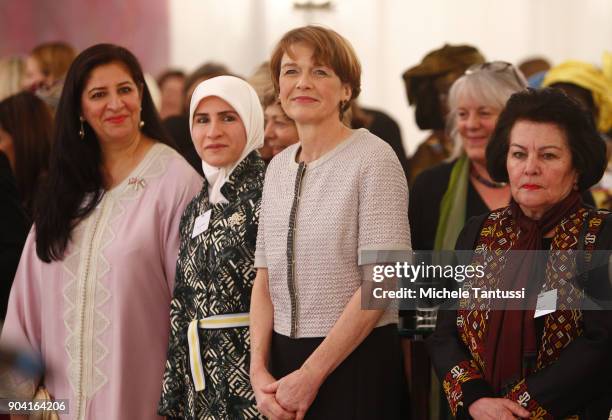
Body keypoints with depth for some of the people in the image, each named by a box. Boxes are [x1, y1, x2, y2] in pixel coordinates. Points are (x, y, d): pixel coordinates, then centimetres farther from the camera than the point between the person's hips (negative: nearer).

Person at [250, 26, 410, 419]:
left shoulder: (373, 159, -10)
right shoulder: (278, 167, 9)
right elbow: (265, 280, 9)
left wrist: (311, 375, -15)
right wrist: (259, 369, -5)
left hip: (356, 362, -6)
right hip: (284, 358, 6)